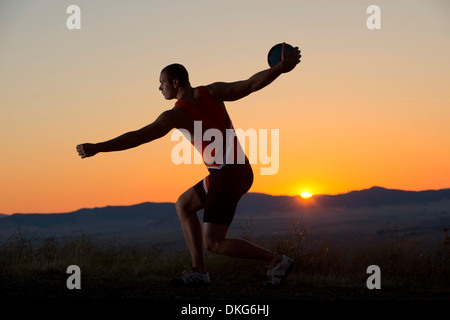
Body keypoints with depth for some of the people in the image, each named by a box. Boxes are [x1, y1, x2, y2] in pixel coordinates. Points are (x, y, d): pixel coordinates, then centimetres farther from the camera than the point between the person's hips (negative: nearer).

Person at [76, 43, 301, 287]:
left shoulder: (175, 115, -12)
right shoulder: (212, 92, 4)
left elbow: (137, 137, -16)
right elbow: (252, 84, -4)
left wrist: (97, 148, -15)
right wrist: (282, 67, 4)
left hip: (226, 176, -9)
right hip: (240, 171, 9)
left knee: (213, 243, -6)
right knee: (183, 204, 20)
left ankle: (276, 260, -8)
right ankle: (198, 271, 18)